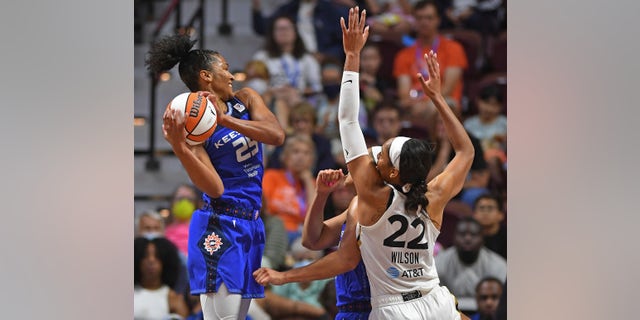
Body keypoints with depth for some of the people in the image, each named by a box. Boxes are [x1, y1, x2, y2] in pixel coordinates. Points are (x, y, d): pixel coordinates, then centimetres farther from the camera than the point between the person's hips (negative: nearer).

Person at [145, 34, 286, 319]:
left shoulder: (245, 100, 9)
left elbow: (277, 136, -10)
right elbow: (215, 188, -20)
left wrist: (226, 119, -20)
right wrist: (178, 147, -33)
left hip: (251, 222, 7)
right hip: (219, 226, -7)